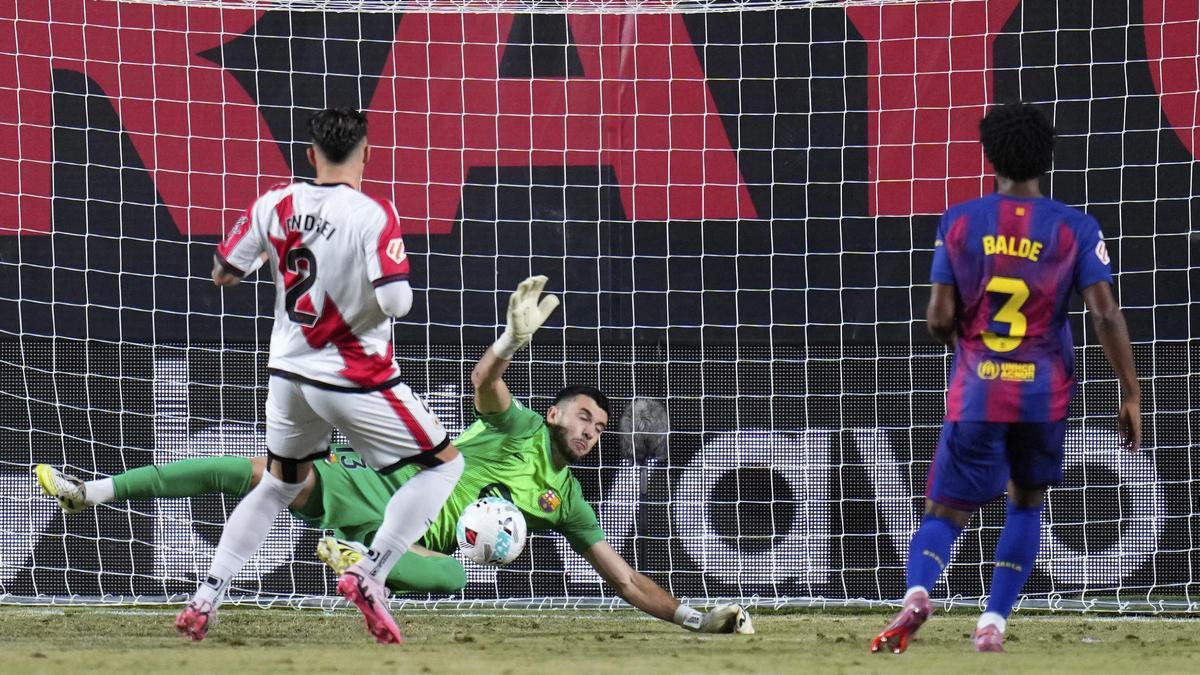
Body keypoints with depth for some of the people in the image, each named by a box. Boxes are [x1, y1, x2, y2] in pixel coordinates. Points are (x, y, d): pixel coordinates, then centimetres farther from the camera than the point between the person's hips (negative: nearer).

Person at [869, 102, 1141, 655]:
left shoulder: (959, 222, 0)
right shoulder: (1075, 228, -1)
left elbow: (939, 318, -3)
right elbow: (1105, 315, -7)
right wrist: (1131, 395, -2)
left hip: (975, 395, 0)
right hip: (1044, 394, 0)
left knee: (944, 511, 4)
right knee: (1026, 504, 21)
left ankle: (917, 589, -27)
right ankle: (993, 623, 10)